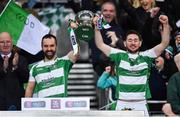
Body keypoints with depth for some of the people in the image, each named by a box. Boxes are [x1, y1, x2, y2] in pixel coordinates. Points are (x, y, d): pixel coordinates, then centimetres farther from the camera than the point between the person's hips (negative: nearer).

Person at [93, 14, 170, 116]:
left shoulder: (146, 56, 7)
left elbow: (164, 44, 1)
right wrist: (97, 28, -2)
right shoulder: (120, 55, 9)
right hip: (122, 103, 0)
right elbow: (100, 45, 9)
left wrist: (165, 25, -10)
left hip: (141, 104, 0)